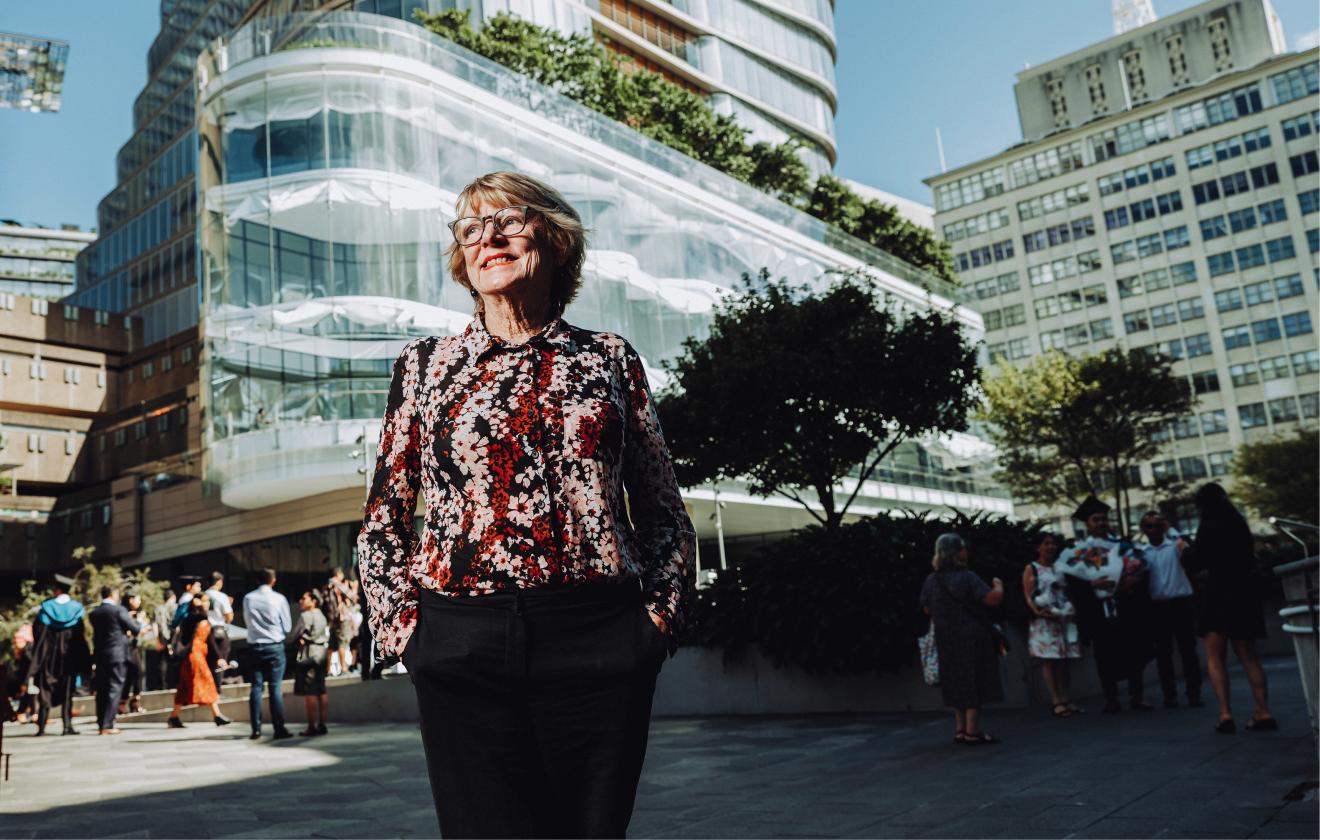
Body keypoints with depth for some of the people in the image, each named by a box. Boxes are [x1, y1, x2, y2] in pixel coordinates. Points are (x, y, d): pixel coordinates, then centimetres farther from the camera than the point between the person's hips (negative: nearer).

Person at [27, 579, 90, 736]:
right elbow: (82, 636, -3)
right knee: (67, 691, 6)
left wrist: (36, 659, 2)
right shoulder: (77, 608, -3)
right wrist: (84, 660, 3)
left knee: (46, 690, 8)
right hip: (69, 657, 0)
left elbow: (37, 633, -5)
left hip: (48, 657, 0)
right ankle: (67, 725, -2)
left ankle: (41, 726, 4)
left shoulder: (45, 607, -6)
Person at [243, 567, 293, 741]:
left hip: (254, 646, 3)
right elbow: (287, 627, -1)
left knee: (256, 687, 7)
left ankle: (256, 729, 8)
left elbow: (247, 622, 13)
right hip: (275, 646, -3)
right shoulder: (279, 599, -8)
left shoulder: (248, 598, -1)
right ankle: (279, 729, -1)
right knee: (276, 687, -1)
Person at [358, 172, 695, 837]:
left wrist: (660, 619, 3)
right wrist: (403, 628, 3)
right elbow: (384, 518, 12)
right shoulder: (424, 364, 9)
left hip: (597, 640, 0)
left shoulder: (609, 358, 9)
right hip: (461, 648, 0)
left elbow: (664, 512, 12)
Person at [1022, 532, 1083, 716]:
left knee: (1063, 661, 4)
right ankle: (1056, 701, -8)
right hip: (1044, 620, -5)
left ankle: (1065, 699, 6)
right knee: (1048, 661, -7)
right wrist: (1037, 611, -22)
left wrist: (1073, 609, 0)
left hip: (1064, 618, 5)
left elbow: (1067, 593, 16)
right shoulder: (1031, 569, 2)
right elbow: (1028, 596, -6)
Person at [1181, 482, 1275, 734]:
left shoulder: (1209, 527, -10)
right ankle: (1264, 713, 5)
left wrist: (1185, 549, 13)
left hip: (1220, 595, -7)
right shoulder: (1239, 524, 11)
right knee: (1249, 658, 12)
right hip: (1245, 594, 7)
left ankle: (1225, 714, -13)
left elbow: (1196, 563, -8)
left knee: (1215, 659, -2)